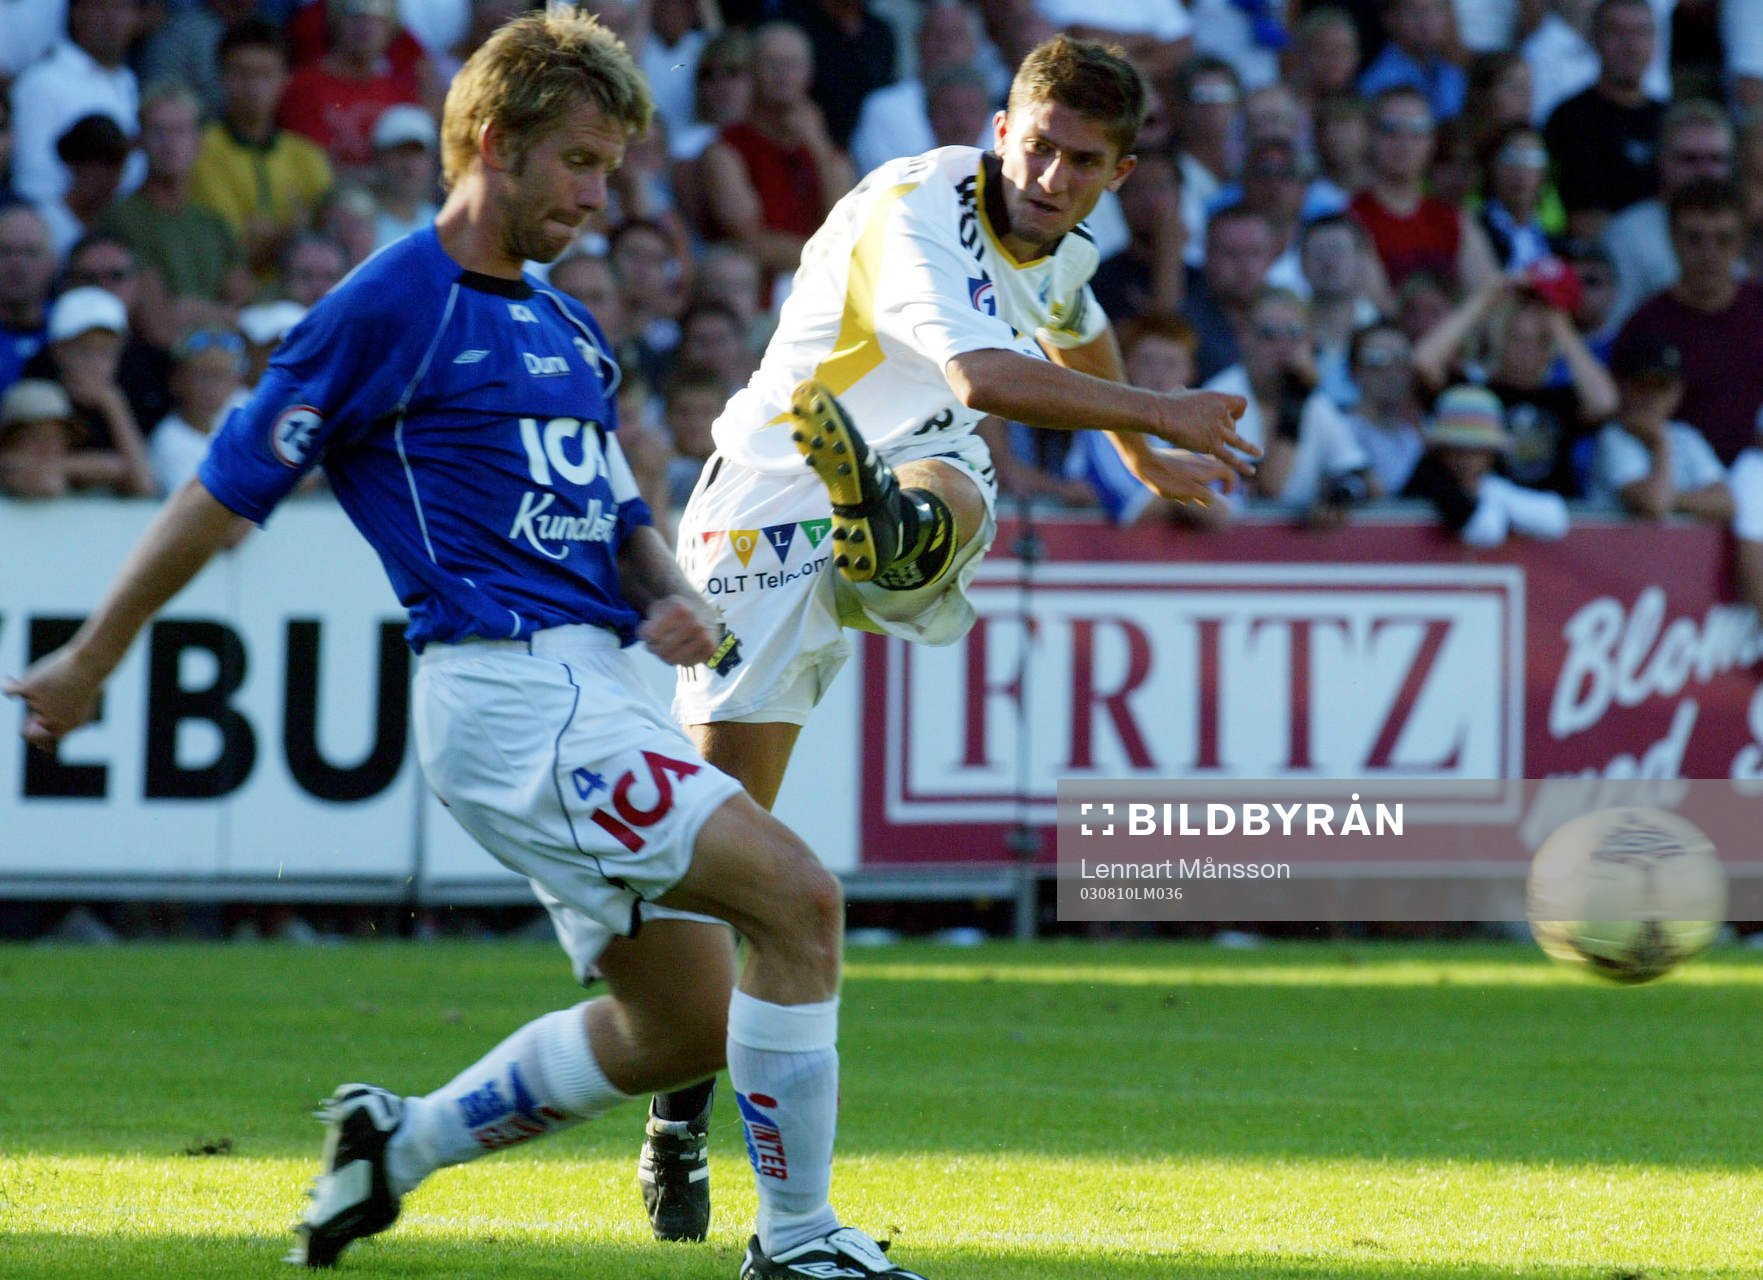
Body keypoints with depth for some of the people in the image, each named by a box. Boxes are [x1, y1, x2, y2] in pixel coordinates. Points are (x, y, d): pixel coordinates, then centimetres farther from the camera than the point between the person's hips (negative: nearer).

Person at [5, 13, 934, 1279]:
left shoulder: (570, 332, 19)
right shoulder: (389, 309, -6)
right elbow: (228, 489, -2)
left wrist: (677, 603, 3)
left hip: (595, 688, 9)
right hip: (507, 689, -9)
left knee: (680, 1027, 10)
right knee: (797, 894, -18)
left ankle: (402, 1139, 25)